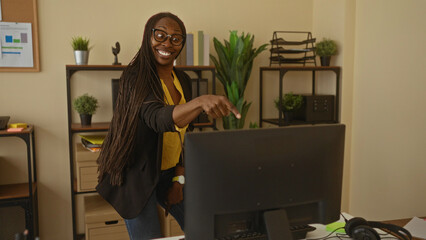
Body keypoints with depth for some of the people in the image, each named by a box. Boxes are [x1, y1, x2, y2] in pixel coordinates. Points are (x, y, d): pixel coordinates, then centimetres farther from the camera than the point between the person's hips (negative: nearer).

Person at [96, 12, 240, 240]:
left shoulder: (183, 80, 2)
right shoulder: (135, 76, -18)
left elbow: (185, 134, 8)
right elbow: (158, 118, -37)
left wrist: (179, 179, 1)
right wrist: (201, 102, -54)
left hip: (170, 173, 6)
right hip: (138, 176, -6)